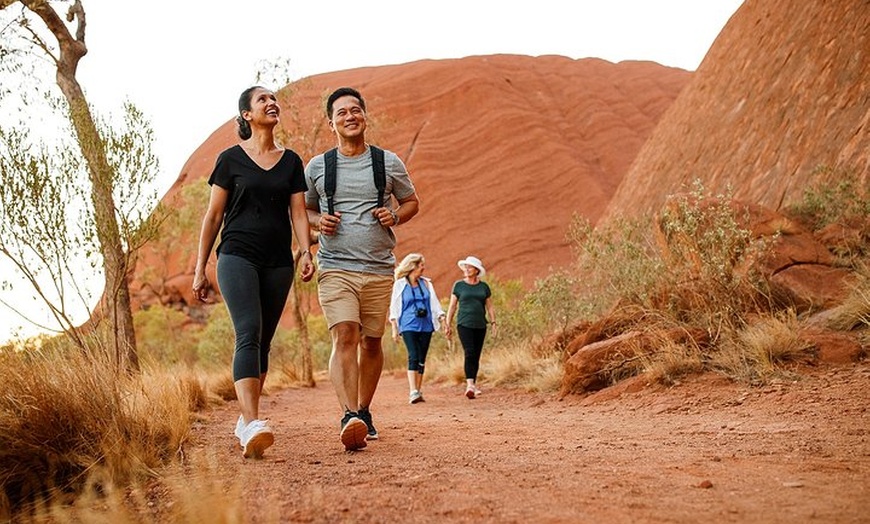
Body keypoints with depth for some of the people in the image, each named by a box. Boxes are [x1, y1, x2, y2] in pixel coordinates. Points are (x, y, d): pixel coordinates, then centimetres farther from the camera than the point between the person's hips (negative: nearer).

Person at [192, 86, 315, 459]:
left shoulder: (291, 161, 13)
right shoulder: (231, 159, 4)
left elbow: (298, 214, 8)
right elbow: (213, 216, 5)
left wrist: (306, 252, -10)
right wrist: (200, 269, 3)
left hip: (278, 263, 4)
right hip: (237, 256, -4)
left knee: (262, 343, 6)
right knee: (249, 334, -20)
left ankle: (245, 421, 18)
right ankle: (252, 425, -31)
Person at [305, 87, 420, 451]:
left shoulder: (388, 162, 8)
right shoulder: (317, 167, 8)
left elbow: (412, 202, 17)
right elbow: (304, 209, 21)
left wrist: (395, 216, -4)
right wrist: (318, 221, -2)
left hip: (379, 269, 2)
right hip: (335, 267, -1)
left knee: (371, 341, 8)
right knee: (344, 337, -18)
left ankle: (364, 412, 24)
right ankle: (349, 417, -26)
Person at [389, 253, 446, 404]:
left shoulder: (426, 283, 12)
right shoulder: (400, 284, 3)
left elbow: (434, 304, 13)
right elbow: (394, 307, 5)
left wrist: (442, 318, 0)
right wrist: (394, 329, 1)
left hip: (426, 326, 4)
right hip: (408, 327, -4)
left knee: (421, 359, 3)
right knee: (413, 357, -17)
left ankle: (418, 391, 12)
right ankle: (413, 392, -22)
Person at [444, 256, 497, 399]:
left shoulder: (484, 287, 10)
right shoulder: (459, 285, 4)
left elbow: (489, 307, 13)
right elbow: (452, 306, 6)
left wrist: (493, 322, 1)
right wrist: (448, 325, 2)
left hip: (480, 326, 3)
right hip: (464, 324, -3)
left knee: (476, 356, 7)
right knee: (469, 353, -18)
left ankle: (473, 385, 18)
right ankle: (470, 385, -27)